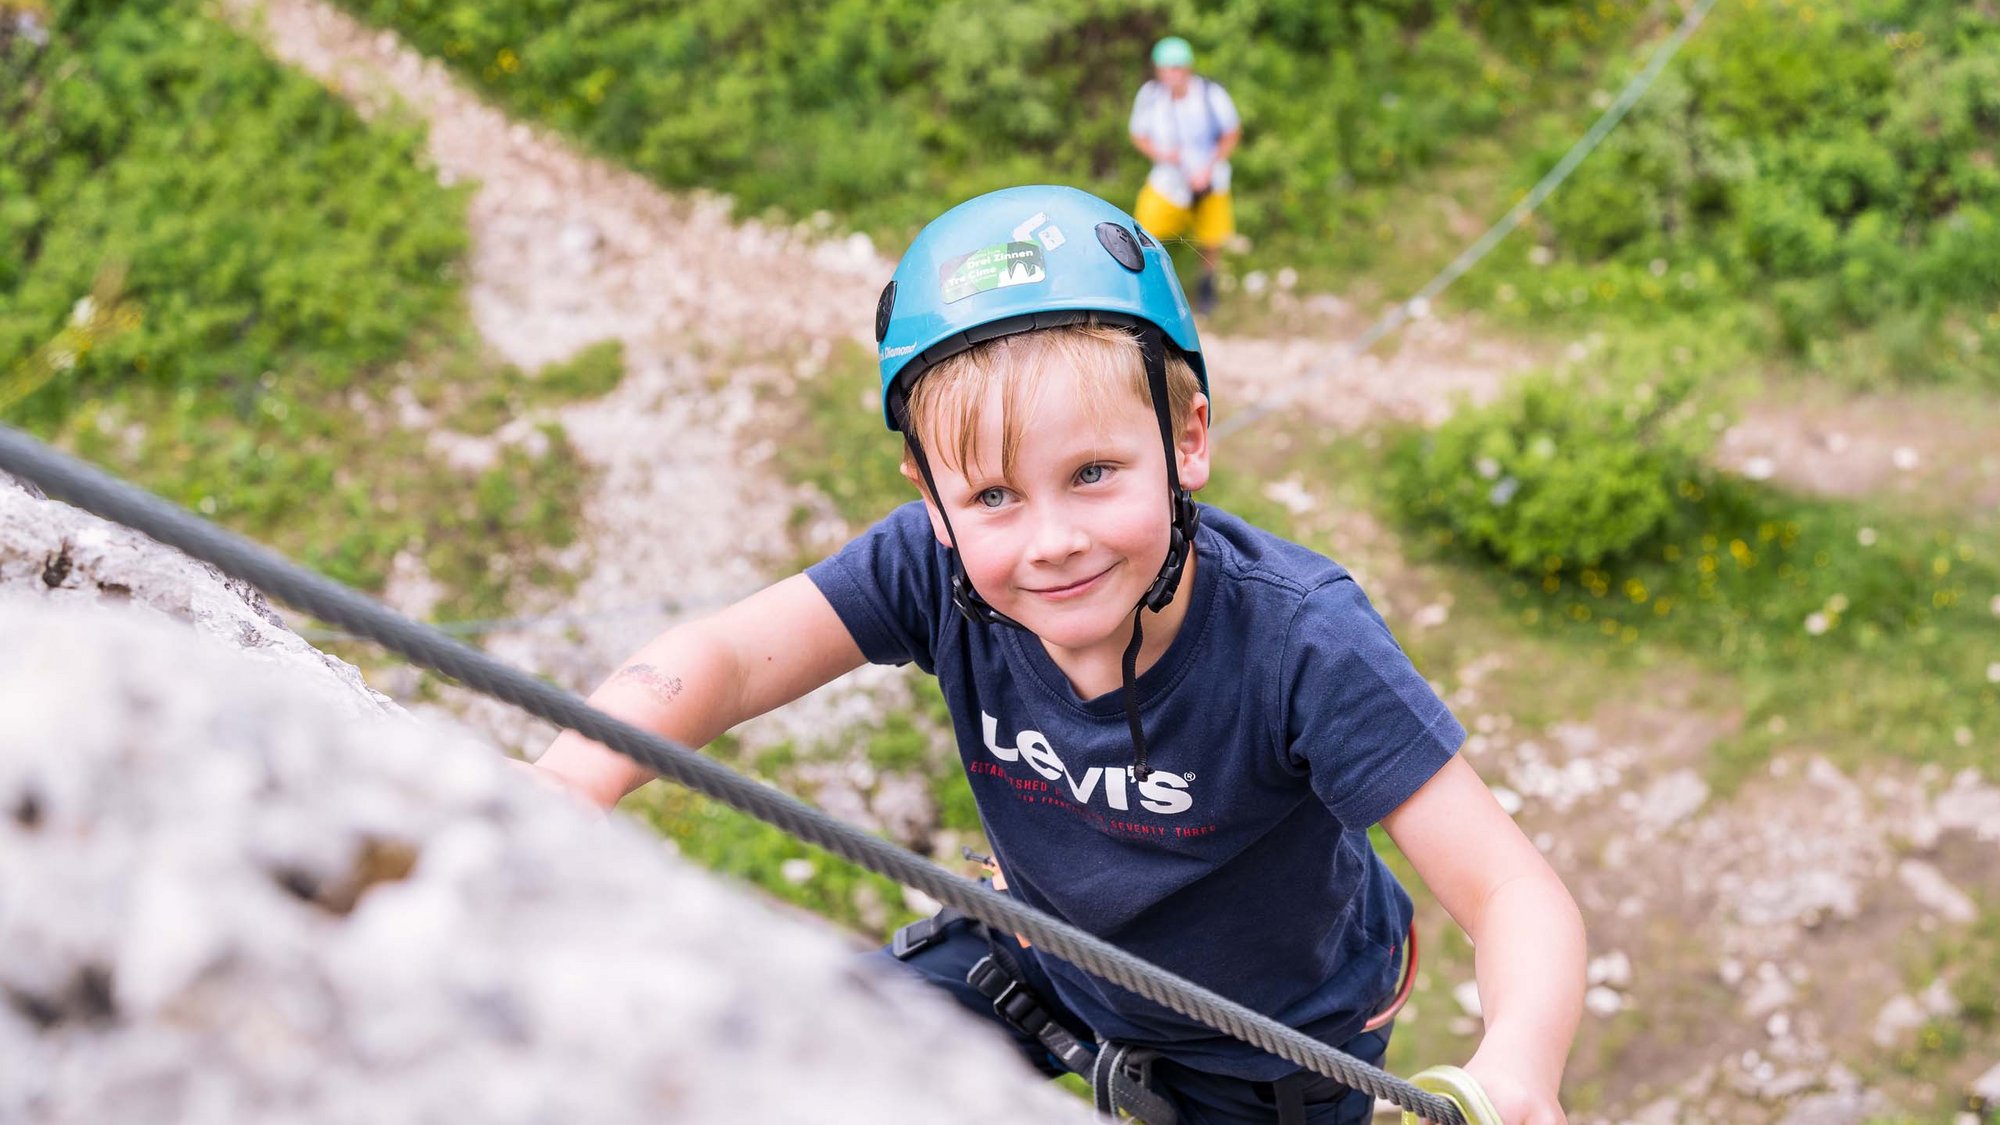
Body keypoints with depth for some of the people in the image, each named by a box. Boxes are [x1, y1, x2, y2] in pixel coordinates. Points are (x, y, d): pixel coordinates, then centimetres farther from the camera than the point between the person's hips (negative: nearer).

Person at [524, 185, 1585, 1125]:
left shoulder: (1301, 642, -37)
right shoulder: (936, 569, -26)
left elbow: (1517, 894, -39)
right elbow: (726, 655, -36)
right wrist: (559, 790, -56)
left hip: (1266, 1039, -2)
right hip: (1048, 948, 3)